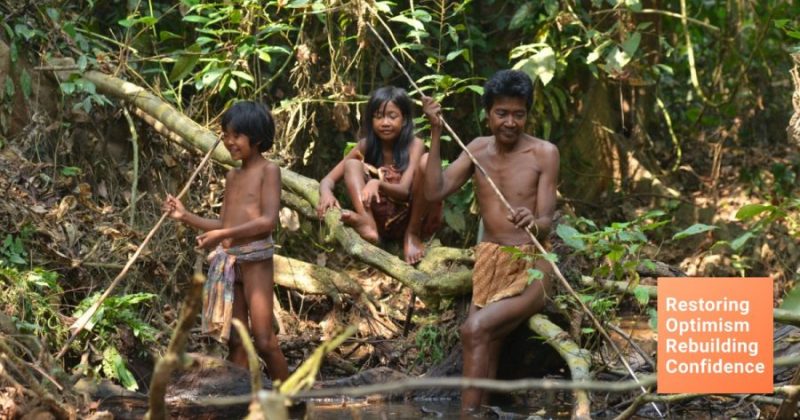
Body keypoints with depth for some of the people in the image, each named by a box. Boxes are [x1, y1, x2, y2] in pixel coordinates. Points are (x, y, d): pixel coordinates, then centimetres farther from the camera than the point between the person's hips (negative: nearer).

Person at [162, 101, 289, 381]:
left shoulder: (268, 170, -4)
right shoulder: (233, 176, 18)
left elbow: (269, 220, -15)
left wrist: (225, 234, -23)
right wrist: (185, 216, 9)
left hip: (255, 258, -7)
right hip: (227, 260, 7)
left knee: (264, 341, -8)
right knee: (236, 341, 5)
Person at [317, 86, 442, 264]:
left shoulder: (414, 145, -8)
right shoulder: (365, 146, 2)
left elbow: (404, 190, -20)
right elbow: (328, 179, -2)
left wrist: (378, 184, -42)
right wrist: (326, 193, -27)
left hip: (415, 218, -3)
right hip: (383, 220, 3)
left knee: (427, 161, -25)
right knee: (352, 164, -13)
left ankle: (413, 233, -14)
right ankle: (367, 223, -37)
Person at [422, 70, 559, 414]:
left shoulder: (544, 153, -6)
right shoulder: (478, 149, 9)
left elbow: (546, 222, -11)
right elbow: (434, 192, -2)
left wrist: (534, 223, -35)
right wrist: (436, 133, -6)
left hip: (531, 267, -4)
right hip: (489, 262, 4)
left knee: (475, 331, -26)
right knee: (485, 349, -19)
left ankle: (468, 412, -19)